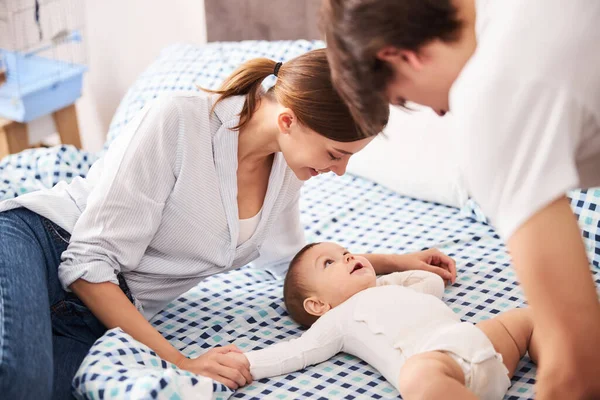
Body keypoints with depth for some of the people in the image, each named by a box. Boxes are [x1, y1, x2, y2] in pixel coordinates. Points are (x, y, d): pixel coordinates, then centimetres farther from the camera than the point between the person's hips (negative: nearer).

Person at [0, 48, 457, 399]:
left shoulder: (286, 169, 3)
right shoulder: (177, 121, -19)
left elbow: (289, 256, 24)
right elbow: (89, 262, -18)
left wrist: (396, 261, 16)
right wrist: (181, 361, -22)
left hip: (96, 312, 6)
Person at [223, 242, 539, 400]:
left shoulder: (394, 290, 39)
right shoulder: (339, 319, 20)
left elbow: (433, 281, 54)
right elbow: (297, 351, 11)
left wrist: (387, 279, 45)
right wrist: (247, 363, 1)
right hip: (432, 357, -7)